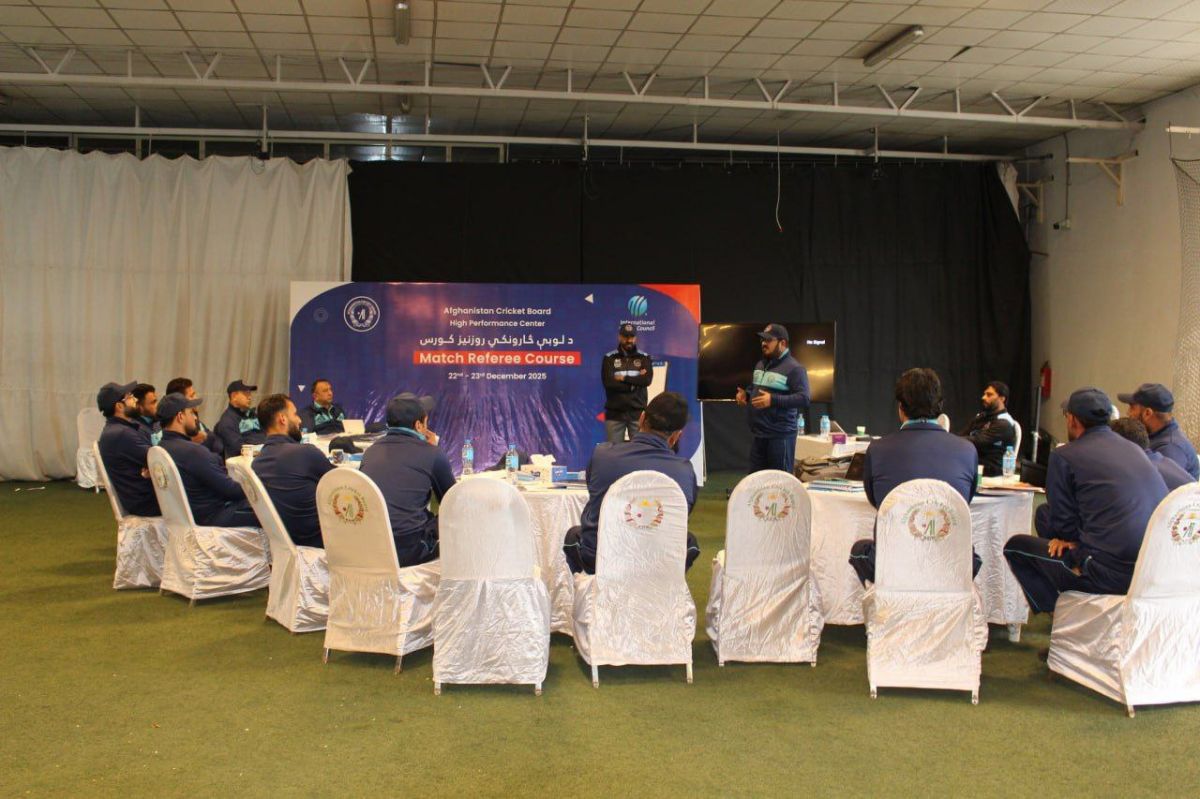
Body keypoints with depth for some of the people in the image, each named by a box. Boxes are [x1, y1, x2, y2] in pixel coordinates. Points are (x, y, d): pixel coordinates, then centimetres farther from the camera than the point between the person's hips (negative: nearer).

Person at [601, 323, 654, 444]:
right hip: (615, 412, 0)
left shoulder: (644, 357, 7)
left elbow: (647, 379, -9)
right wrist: (635, 381, -8)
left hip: (638, 412, 1)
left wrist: (623, 378, -8)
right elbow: (608, 382, -10)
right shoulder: (609, 358, 4)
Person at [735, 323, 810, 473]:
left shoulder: (794, 368, -12)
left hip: (780, 435, -8)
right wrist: (745, 394, 6)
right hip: (758, 434, 8)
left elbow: (804, 399, -20)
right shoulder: (760, 365, 14)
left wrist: (773, 400, -28)